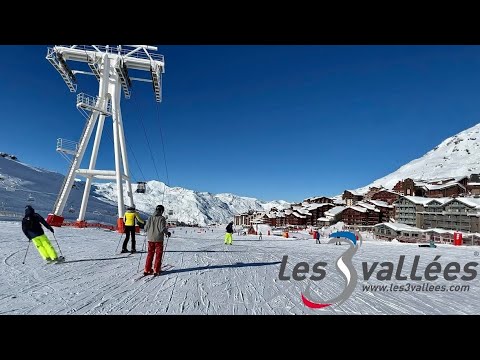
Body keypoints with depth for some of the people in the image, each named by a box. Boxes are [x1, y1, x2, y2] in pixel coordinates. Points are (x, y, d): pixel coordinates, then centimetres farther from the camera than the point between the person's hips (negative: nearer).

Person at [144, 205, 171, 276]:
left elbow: (146, 228, 2)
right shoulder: (162, 218, -11)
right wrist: (167, 233, 1)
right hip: (158, 239, -4)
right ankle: (156, 271, 7)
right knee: (158, 255, 7)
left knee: (150, 254, 15)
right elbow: (162, 228, -17)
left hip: (150, 239, 5)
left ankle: (147, 270, 18)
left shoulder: (150, 218, 2)